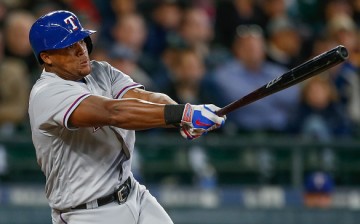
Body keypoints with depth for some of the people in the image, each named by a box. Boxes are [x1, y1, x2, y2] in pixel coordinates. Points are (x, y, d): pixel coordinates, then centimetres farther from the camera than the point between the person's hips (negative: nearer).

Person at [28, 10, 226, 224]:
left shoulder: (100, 72, 4)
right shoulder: (47, 94, -19)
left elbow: (144, 98, -12)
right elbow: (114, 112, -32)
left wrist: (183, 119, -32)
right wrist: (182, 114, -40)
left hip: (135, 196, 7)